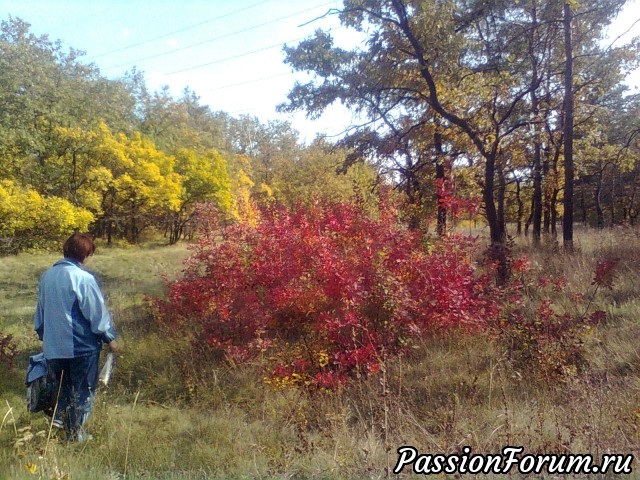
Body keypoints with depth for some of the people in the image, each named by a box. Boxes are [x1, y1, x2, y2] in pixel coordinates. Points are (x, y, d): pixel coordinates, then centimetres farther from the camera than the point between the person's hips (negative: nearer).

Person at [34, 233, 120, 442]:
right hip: (81, 346, -6)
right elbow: (98, 313, -15)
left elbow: (40, 311, 15)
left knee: (65, 385, 26)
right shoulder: (84, 278, -19)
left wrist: (44, 337, 27)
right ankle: (75, 433, 16)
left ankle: (59, 417, 19)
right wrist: (110, 338, -3)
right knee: (83, 390, 9)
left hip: (54, 346, 6)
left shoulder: (47, 276, 4)